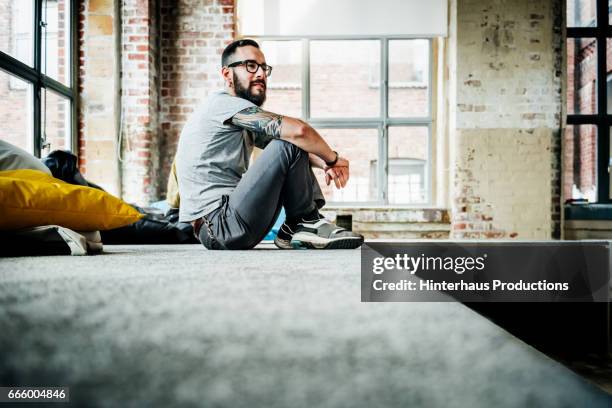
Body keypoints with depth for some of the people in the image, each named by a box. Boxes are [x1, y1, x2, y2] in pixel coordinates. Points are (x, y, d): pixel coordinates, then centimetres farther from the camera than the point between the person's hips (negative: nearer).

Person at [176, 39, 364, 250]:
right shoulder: (222, 103, -11)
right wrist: (334, 159, -6)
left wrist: (324, 163, -4)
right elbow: (298, 130, -22)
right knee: (290, 146, -18)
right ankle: (305, 223, 0)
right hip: (219, 225, -10)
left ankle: (294, 228, 0)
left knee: (296, 152, 16)